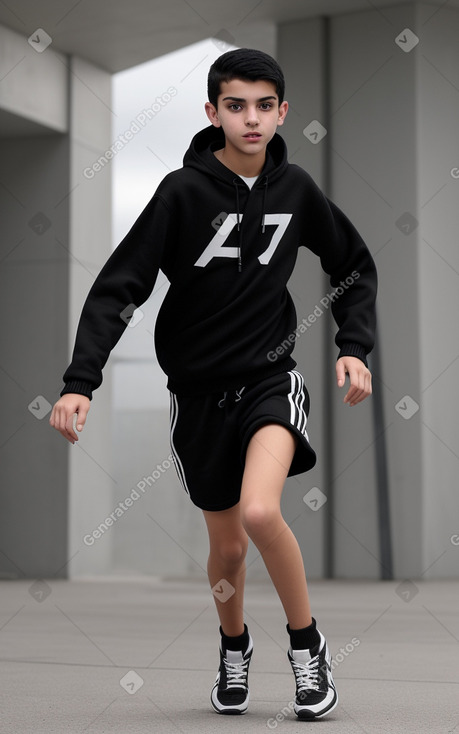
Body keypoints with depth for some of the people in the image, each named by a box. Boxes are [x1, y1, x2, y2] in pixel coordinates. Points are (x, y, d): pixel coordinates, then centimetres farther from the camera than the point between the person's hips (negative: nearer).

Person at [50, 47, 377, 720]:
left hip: (272, 375, 0)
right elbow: (118, 288, -15)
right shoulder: (184, 191, -13)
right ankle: (234, 647, 42)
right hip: (199, 389, 0)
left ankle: (307, 645, -1)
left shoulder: (295, 187, -3)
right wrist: (80, 382, -25)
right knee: (228, 546, 11)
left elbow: (355, 266, 12)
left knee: (260, 512, -25)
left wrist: (354, 348, -1)